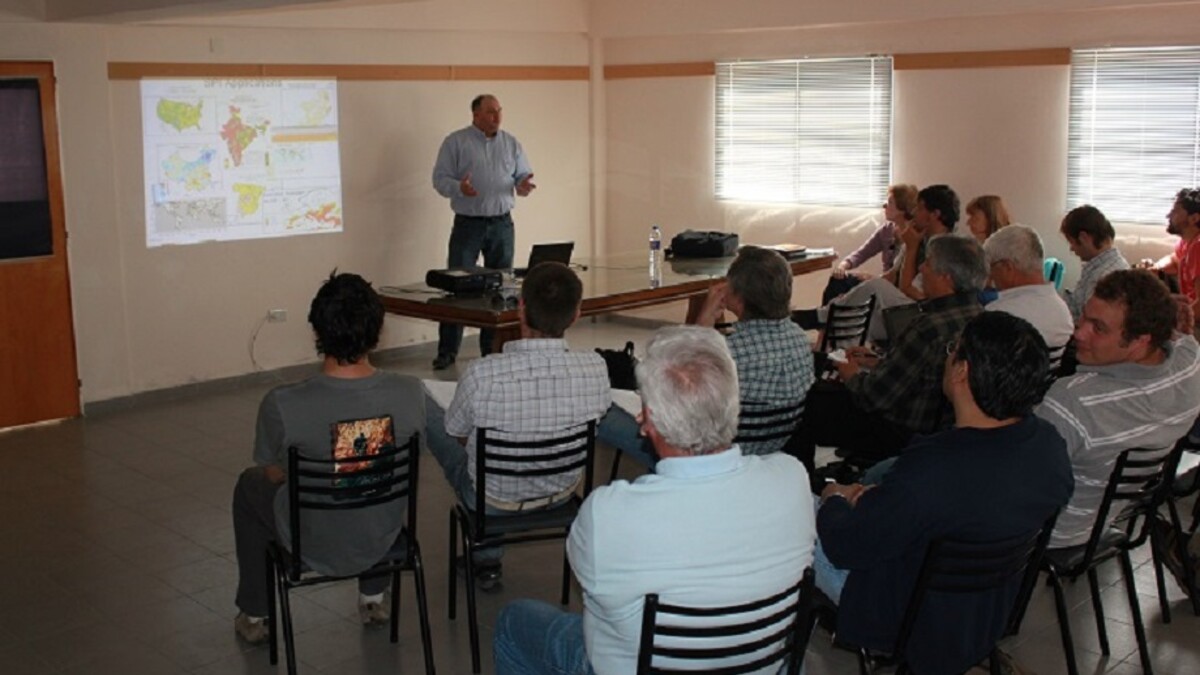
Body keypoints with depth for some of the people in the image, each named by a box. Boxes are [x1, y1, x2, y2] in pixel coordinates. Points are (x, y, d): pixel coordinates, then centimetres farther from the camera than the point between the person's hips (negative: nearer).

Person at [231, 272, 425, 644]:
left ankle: (253, 616, 40)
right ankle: (373, 598, 47)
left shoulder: (282, 405, -28)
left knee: (249, 486, 29)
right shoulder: (410, 393, -21)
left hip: (314, 548, -2)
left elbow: (275, 475, -9)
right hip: (383, 541, 2)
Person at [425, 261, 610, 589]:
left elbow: (457, 434, -11)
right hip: (562, 494, 3)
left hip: (492, 500, -3)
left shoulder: (482, 375, -32)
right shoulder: (596, 369, -24)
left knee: (426, 408, 20)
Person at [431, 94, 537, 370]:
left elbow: (523, 176, 12)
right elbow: (440, 178, -4)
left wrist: (523, 186, -12)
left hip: (502, 223, 4)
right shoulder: (456, 142, -1)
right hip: (468, 223, -3)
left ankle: (493, 349, 16)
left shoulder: (511, 143, 10)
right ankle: (447, 351, 3)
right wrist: (459, 188, -24)